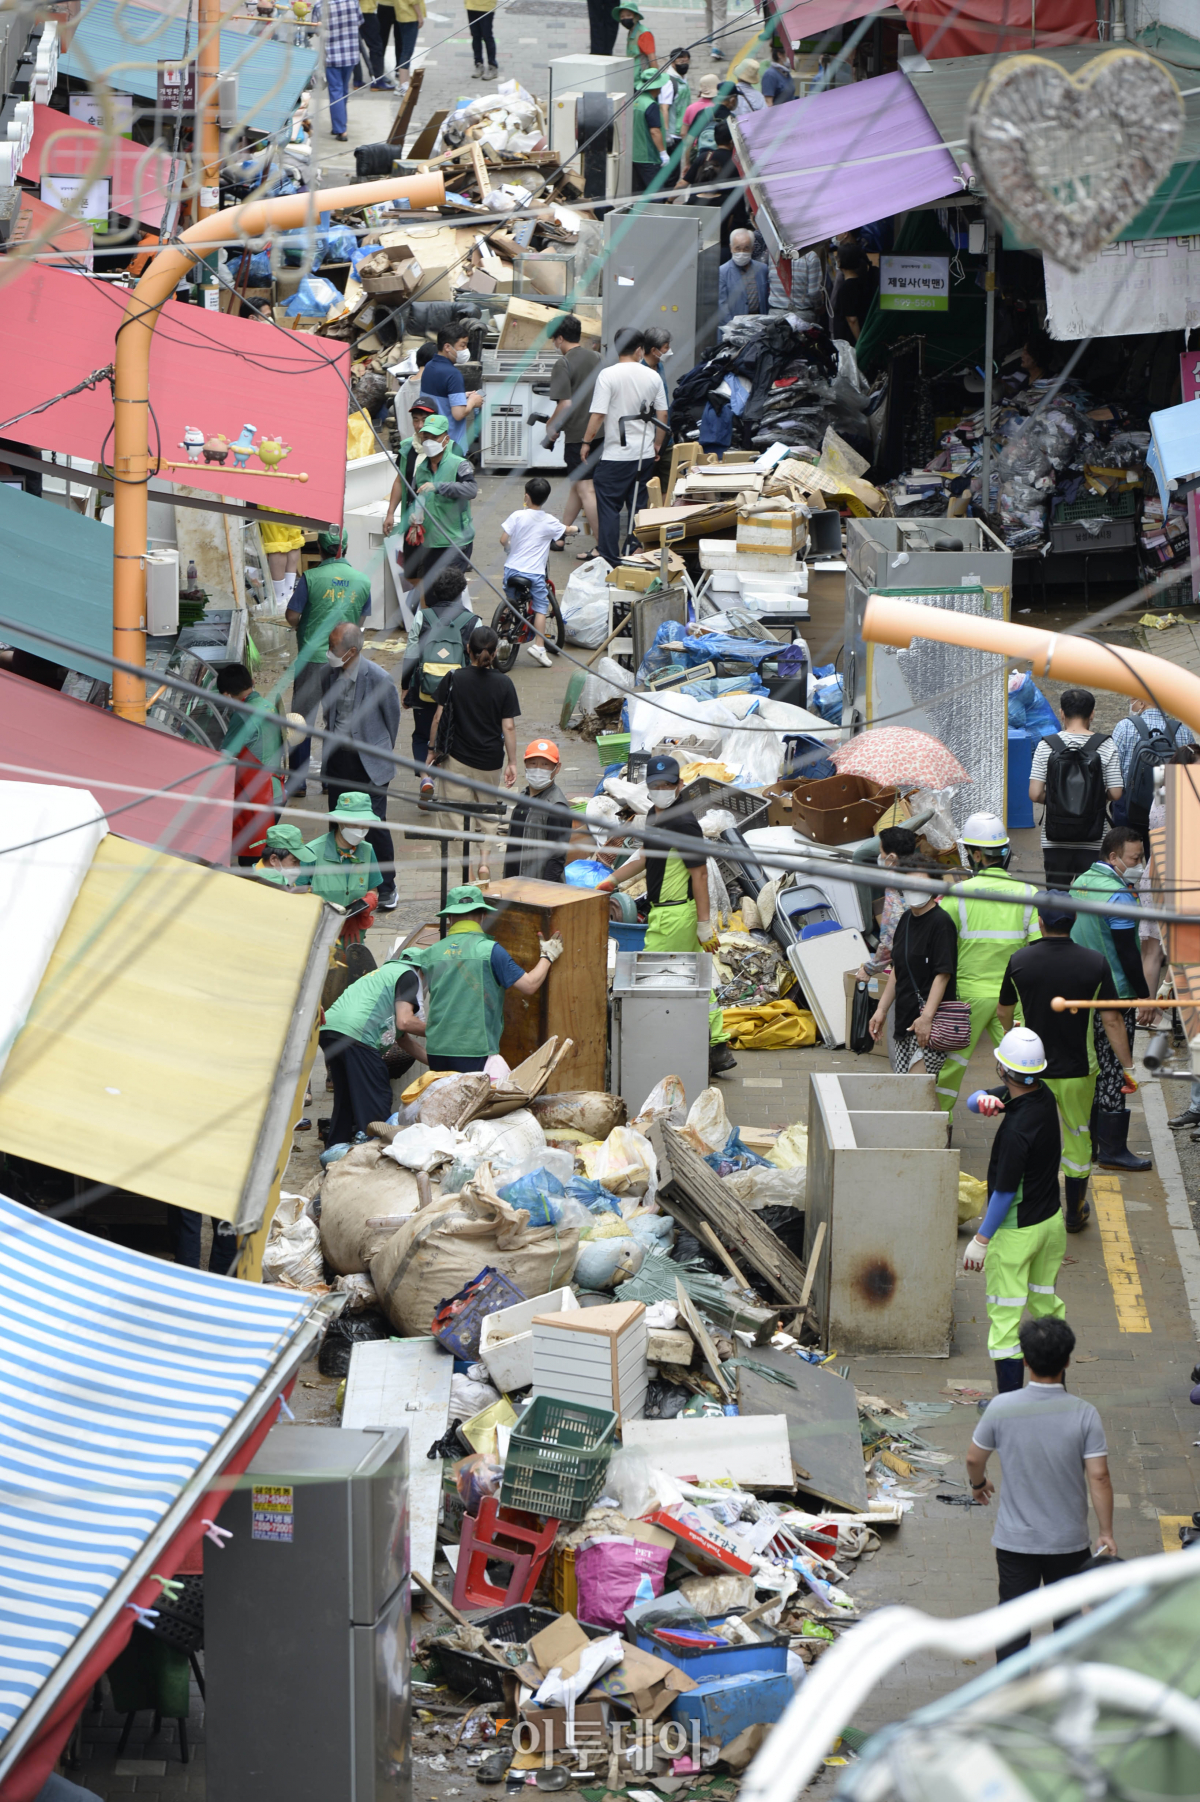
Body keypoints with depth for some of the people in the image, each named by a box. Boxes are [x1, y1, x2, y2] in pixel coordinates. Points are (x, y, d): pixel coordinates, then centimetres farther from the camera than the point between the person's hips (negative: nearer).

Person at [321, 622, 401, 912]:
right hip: (338, 755, 5)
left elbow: (392, 717, 0)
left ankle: (386, 887, 10)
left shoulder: (378, 679, -15)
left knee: (374, 823, -4)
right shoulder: (330, 675, 0)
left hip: (368, 761, -5)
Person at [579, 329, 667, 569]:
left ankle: (610, 560, -1)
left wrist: (587, 442, 1)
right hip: (645, 454, 4)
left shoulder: (608, 375, -11)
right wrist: (657, 444, 22)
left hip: (615, 454, -4)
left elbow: (598, 414, -13)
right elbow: (662, 414, 8)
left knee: (609, 507, 1)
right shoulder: (653, 377, 2)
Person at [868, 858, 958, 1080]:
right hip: (904, 1018, 9)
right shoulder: (906, 919, 14)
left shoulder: (941, 923, -12)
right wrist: (881, 1009, 18)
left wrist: (927, 1017, -25)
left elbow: (943, 974, -18)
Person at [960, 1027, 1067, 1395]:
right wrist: (984, 1100, -22)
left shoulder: (1016, 1130, -29)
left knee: (1005, 1317, 0)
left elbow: (1005, 1192, -22)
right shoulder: (1043, 1095, -3)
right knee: (1046, 1304, 19)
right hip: (1051, 1220, 9)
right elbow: (974, 1100, 3)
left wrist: (981, 1240, -12)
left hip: (1016, 1230, -9)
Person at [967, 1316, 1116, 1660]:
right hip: (1069, 1540, 0)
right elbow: (1098, 1476, -14)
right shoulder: (1083, 1414, -16)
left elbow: (974, 1459, 0)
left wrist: (978, 1484, 23)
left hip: (1015, 1539, 0)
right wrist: (1106, 1533, -4)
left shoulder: (1001, 1408, -14)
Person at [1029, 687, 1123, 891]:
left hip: (1055, 838, 1)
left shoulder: (1047, 746, -4)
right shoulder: (1105, 746, -4)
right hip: (1092, 841, -1)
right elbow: (1115, 794, -5)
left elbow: (1035, 794, -7)